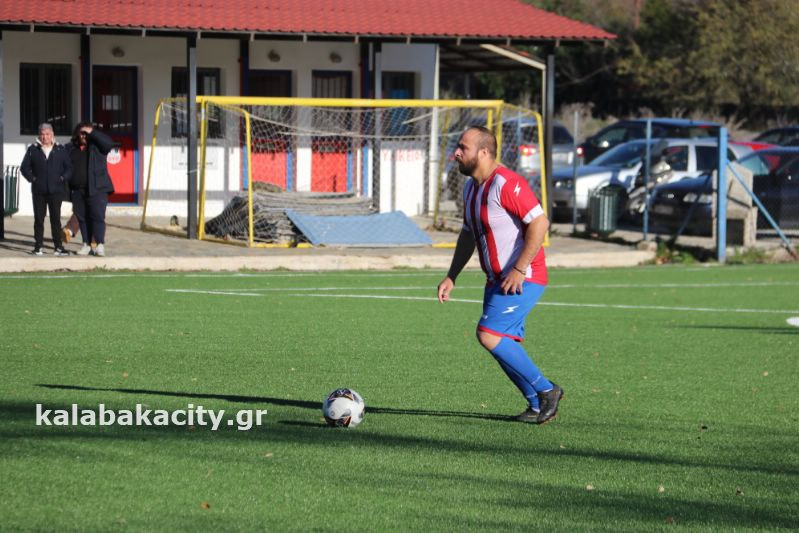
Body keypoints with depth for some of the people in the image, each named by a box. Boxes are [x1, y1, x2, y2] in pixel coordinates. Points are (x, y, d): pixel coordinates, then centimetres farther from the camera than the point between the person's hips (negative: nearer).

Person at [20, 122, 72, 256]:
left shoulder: (61, 150, 5)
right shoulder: (33, 150, 5)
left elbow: (69, 167, 7)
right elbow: (24, 167, 8)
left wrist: (63, 178, -7)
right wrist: (32, 178, -3)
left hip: (56, 189, 0)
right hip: (39, 190, 0)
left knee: (56, 218, 2)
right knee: (38, 218, 2)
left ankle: (58, 247, 6)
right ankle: (38, 246, 7)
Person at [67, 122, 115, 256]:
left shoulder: (96, 146, 4)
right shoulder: (72, 149, 15)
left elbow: (109, 143, -15)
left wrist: (92, 133, -12)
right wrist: (69, 191, 10)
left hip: (96, 188, -4)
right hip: (78, 190, 4)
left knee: (98, 216, -10)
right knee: (82, 218, 6)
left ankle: (100, 245, -12)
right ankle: (86, 244, 13)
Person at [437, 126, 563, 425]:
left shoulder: (506, 184, -19)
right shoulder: (471, 187, 12)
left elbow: (539, 222, -24)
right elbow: (468, 235, 23)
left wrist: (519, 270, -25)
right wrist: (451, 277, 16)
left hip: (523, 280, -9)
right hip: (497, 281, 9)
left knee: (488, 334, -18)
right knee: (506, 345, 8)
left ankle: (545, 391, -6)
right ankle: (538, 405, 19)